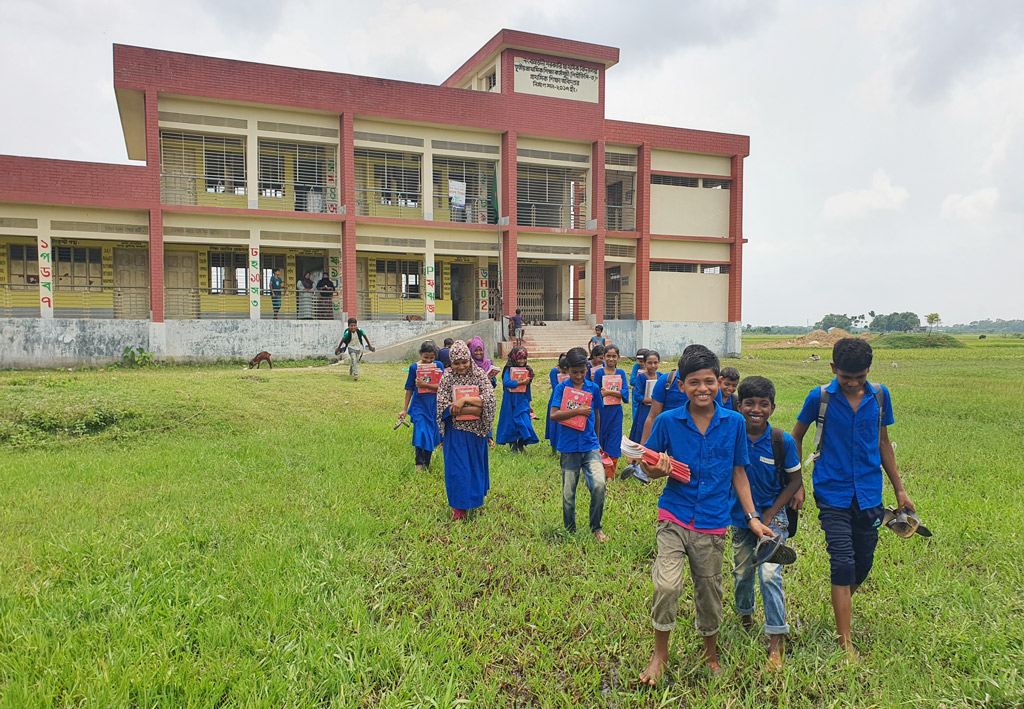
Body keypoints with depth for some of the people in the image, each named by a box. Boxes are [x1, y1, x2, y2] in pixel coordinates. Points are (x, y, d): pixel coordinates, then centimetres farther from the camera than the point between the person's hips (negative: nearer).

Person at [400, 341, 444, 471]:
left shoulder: (439, 366, -1)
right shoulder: (414, 367, -2)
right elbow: (409, 388, 4)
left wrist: (425, 385, -24)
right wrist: (405, 409, 7)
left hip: (434, 405, 1)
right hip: (419, 405, -1)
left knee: (432, 434, 6)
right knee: (421, 432, -11)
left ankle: (427, 464, 20)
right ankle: (419, 463, 1)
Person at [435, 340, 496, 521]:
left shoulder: (479, 375, -4)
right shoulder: (447, 378, -6)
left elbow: (489, 399, -16)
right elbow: (443, 406, -15)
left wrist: (464, 399, -25)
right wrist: (474, 408, -21)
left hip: (476, 430, 1)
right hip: (455, 431, -1)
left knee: (476, 464, 15)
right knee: (456, 467, 1)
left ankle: (475, 497, 36)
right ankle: (459, 506, 14)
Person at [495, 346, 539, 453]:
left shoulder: (527, 370, 6)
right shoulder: (509, 369, -8)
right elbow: (506, 382, -23)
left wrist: (529, 401, 19)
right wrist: (520, 383, -22)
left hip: (522, 401, 3)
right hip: (511, 400, -3)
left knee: (525, 422, -6)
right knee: (511, 423, 4)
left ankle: (521, 444, 14)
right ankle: (513, 446, 17)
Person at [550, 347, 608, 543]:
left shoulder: (593, 388, 6)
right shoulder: (561, 388, -1)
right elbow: (553, 415, -13)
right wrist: (578, 411, -18)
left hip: (590, 446, 1)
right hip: (569, 447, -1)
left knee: (599, 484, -17)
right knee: (568, 493, 6)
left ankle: (596, 527, 4)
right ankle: (570, 531, 26)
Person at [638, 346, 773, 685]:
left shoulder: (734, 422, -2)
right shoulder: (667, 421, -6)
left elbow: (738, 473, 7)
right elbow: (647, 465, 3)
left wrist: (752, 517, 4)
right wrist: (658, 469, -19)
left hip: (713, 523, 2)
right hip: (674, 517, -1)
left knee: (710, 594, 14)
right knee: (667, 585, -18)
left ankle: (710, 655, 42)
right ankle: (660, 653, 7)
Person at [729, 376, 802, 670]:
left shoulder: (783, 441, -14)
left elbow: (795, 480, -4)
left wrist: (771, 514, -9)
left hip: (772, 516, -2)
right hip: (740, 517, 2)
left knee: (770, 575, -11)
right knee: (742, 572, 15)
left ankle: (775, 643, 0)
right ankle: (745, 616, 44)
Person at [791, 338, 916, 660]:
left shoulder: (879, 395, 1)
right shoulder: (820, 397, -8)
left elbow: (883, 443, 12)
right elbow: (796, 437, 4)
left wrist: (899, 489, 14)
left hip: (869, 494, 3)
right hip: (833, 493, -3)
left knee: (863, 564, 11)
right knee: (843, 564, -8)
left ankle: (840, 607, 39)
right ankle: (846, 643, 0)